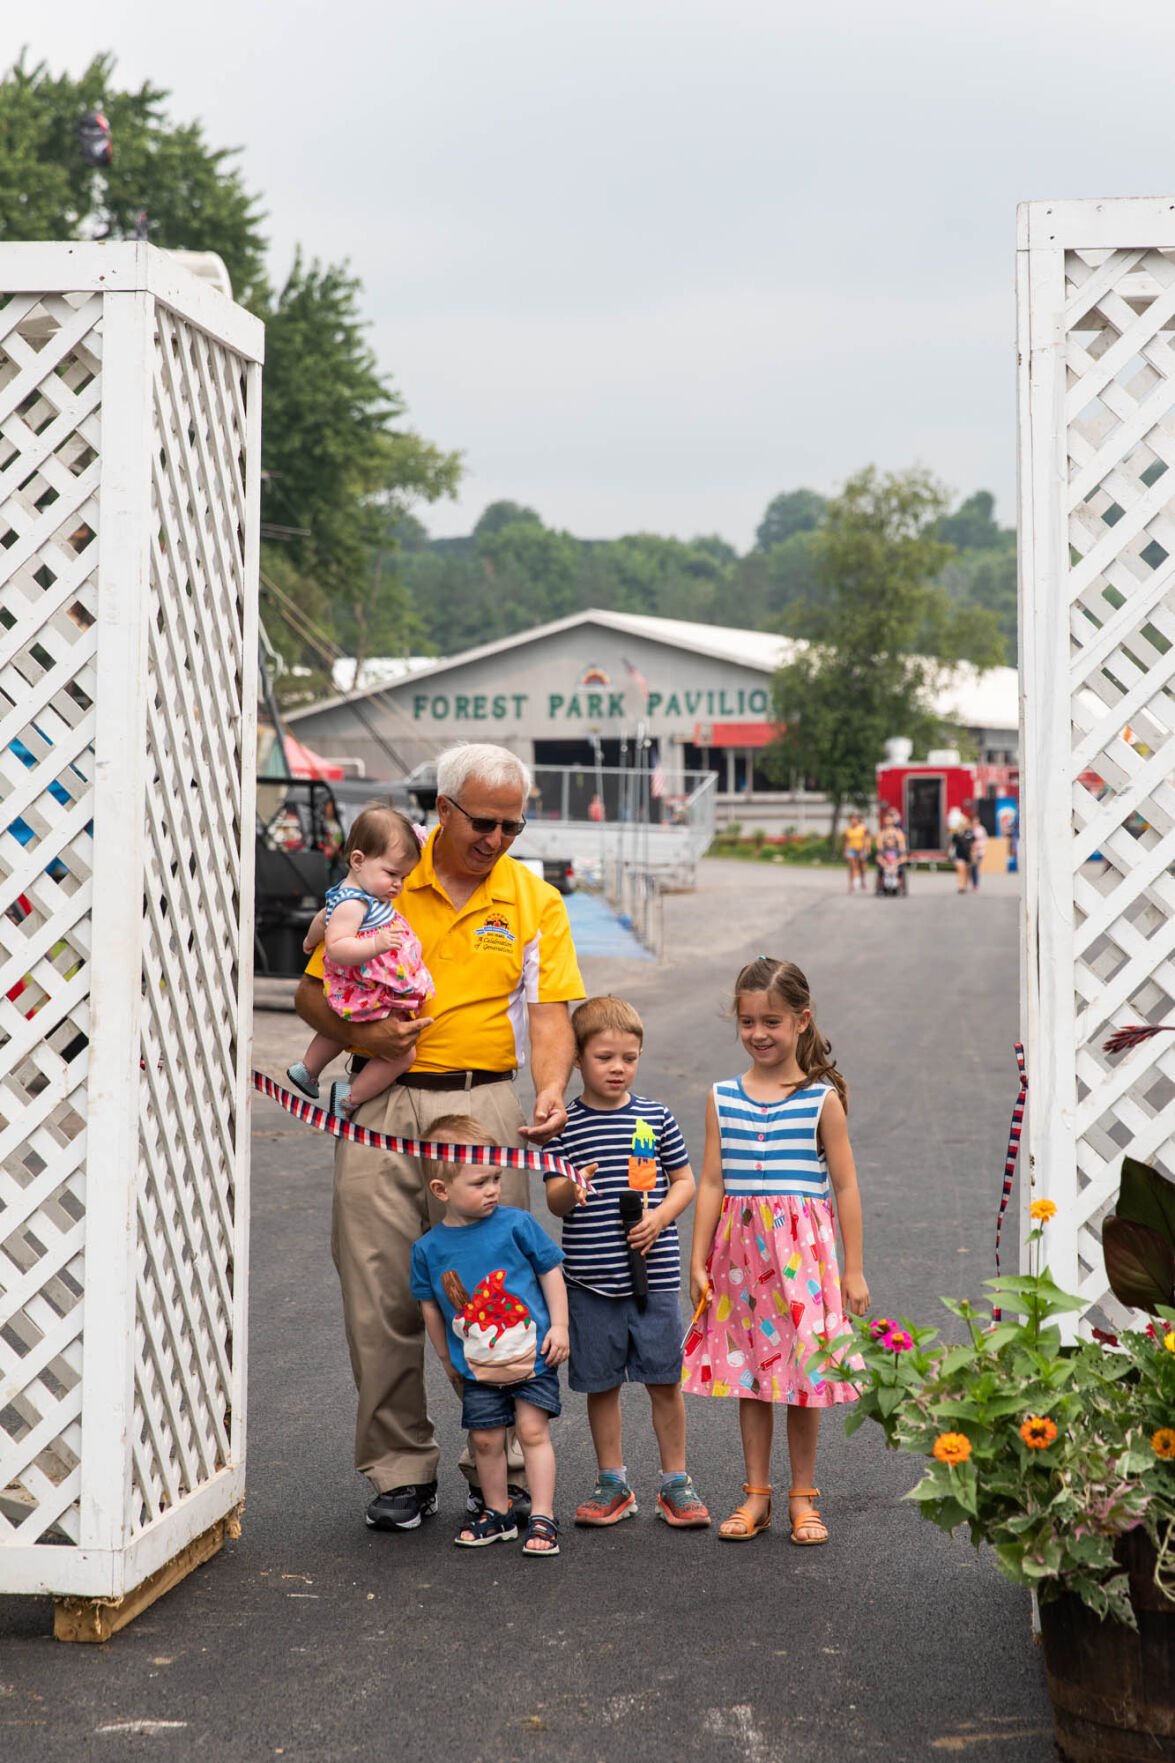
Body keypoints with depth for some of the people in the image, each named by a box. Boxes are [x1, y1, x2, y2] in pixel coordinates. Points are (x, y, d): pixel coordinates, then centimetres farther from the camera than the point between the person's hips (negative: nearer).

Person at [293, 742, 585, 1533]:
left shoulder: (536, 900, 7)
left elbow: (549, 1009, -1)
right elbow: (313, 991, 8)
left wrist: (552, 1091, -20)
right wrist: (360, 1033, -13)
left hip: (485, 1105, 0)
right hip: (383, 1106, 0)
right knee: (380, 1296, 1)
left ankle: (500, 1468, 12)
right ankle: (401, 1471, 12)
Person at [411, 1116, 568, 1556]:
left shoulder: (516, 1224, -8)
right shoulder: (429, 1248, -4)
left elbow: (550, 1271, 2)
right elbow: (431, 1307, 8)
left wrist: (558, 1326, -3)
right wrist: (447, 1360, 13)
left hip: (532, 1355, -2)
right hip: (477, 1367, 2)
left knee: (533, 1430, -4)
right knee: (486, 1438, 7)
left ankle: (542, 1519, 3)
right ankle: (498, 1513, 25)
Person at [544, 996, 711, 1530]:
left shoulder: (655, 1117, 2)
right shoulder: (565, 1125, 0)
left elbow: (684, 1181, 8)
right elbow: (555, 1201, 0)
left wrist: (660, 1217, -9)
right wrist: (570, 1190, -23)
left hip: (653, 1274, 0)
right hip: (590, 1280, 0)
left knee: (664, 1381, 5)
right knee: (601, 1383, 9)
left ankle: (675, 1481, 18)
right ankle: (612, 1483, 23)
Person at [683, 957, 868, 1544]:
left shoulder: (821, 1099, -3)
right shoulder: (723, 1099, 4)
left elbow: (846, 1187, -1)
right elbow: (711, 1183, 5)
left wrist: (853, 1270, -2)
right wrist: (698, 1263, 3)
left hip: (802, 1251, -2)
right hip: (740, 1250, 3)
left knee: (802, 1370, 2)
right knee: (749, 1374, 9)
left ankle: (802, 1496, 17)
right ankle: (756, 1496, 19)